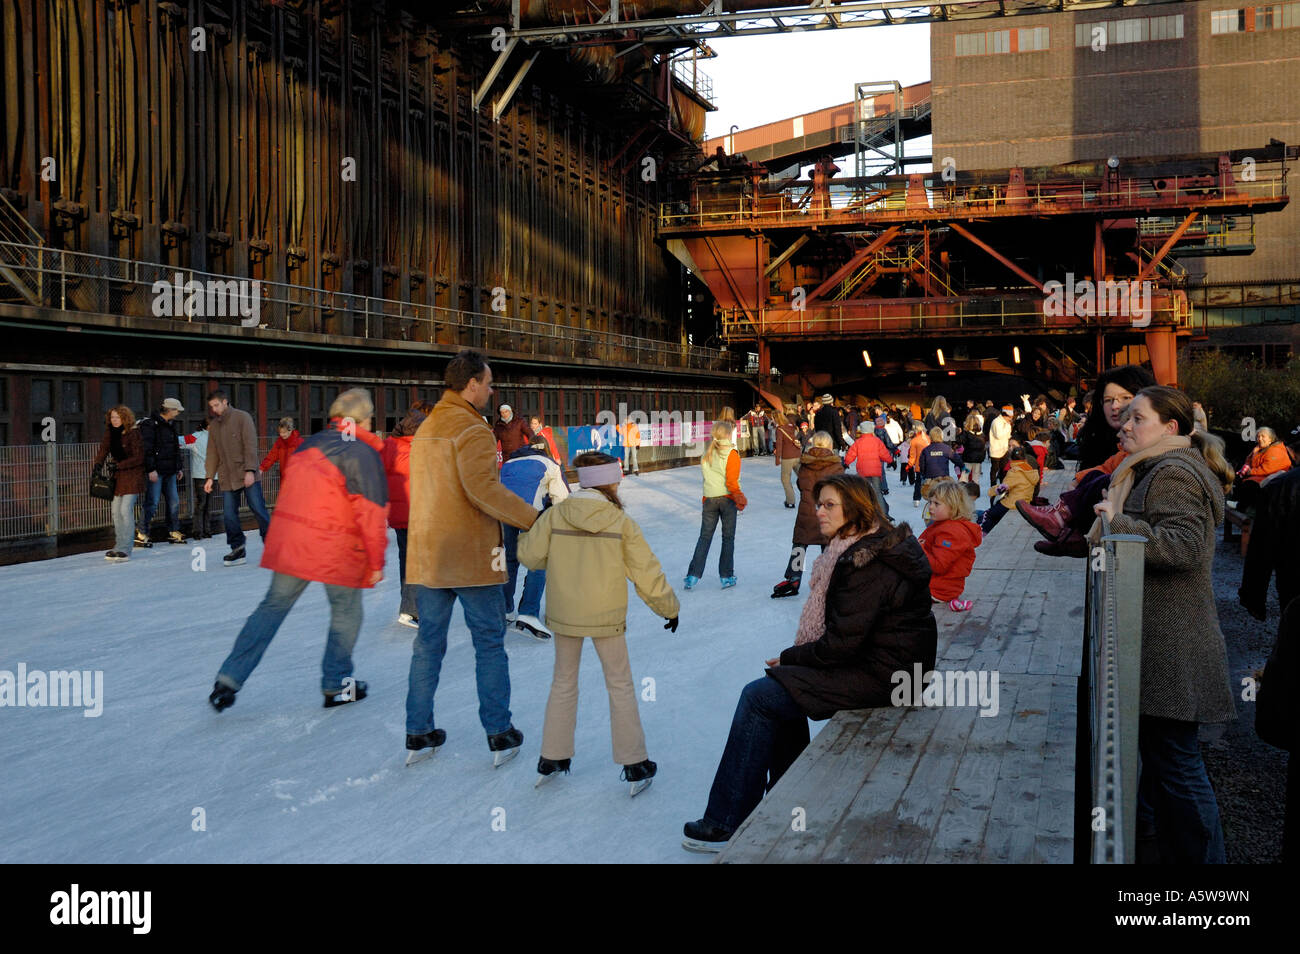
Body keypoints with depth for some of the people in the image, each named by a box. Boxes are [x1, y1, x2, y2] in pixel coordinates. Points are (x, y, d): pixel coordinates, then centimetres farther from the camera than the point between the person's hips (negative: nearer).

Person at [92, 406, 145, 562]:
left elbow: (139, 458, -15)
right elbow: (103, 450, 2)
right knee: (116, 511, 8)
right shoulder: (110, 433, 8)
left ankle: (124, 550, -13)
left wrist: (119, 465, -21)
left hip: (132, 475, -7)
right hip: (117, 477, 7)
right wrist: (96, 465, -15)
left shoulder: (133, 434, -12)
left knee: (126, 510, -14)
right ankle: (119, 546, 18)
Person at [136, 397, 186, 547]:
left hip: (169, 472, 9)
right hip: (155, 472, -9)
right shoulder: (149, 425, -10)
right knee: (152, 502, -9)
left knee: (174, 501, 8)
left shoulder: (169, 426, 18)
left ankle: (173, 532, 18)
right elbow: (146, 449, -17)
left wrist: (179, 468, 23)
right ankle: (141, 534, -2)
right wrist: (151, 470, -21)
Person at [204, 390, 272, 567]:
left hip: (248, 476, -5)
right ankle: (237, 550, 8)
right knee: (229, 516, 0)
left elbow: (250, 445, -10)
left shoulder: (242, 417, -3)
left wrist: (250, 470, -17)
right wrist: (210, 477, 10)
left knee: (259, 510, -6)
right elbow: (212, 453, 18)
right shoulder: (213, 426, 15)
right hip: (228, 478, 5)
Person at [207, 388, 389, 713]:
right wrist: (376, 562, -7)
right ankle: (336, 686, 19)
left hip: (289, 541, 6)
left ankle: (229, 679, 9)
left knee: (273, 606, 13)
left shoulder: (309, 444, 11)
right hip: (337, 551, -6)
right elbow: (372, 514, -13)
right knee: (346, 612, 12)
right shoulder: (363, 455, -11)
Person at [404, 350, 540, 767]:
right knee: (489, 643, 4)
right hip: (472, 556, -7)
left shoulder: (425, 428, 14)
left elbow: (424, 491, 15)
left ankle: (417, 734, 17)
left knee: (428, 643, 13)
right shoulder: (472, 428, -12)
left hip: (426, 555, 7)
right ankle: (500, 735, 10)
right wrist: (532, 518, -21)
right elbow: (482, 487, -24)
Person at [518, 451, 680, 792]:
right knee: (620, 685, 11)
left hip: (564, 614, 2)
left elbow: (530, 556, -3)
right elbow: (647, 573, -5)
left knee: (563, 682, 18)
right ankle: (635, 766, 14)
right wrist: (669, 608, 8)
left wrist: (530, 529, 17)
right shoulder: (622, 522, -10)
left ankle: (551, 759, 24)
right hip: (606, 617, -2)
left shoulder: (555, 515, -7)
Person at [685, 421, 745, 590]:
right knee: (728, 538, 7)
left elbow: (706, 477, 6)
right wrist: (739, 497, -3)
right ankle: (726, 577, 10)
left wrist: (706, 498, 11)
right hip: (727, 499, -3)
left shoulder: (706, 455, 4)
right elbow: (731, 482, -15)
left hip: (709, 499, 4)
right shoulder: (731, 455, -10)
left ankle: (693, 575, 2)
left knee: (704, 537, 9)